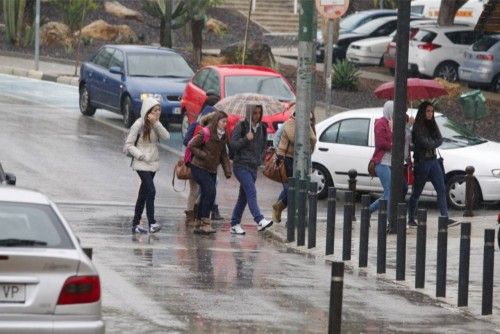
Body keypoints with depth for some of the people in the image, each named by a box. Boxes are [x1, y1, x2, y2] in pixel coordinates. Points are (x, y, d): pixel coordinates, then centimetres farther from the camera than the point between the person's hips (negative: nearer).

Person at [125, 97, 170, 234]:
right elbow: (128, 145, -10)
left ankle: (136, 224, 18)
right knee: (151, 191, -18)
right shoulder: (139, 124, -11)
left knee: (144, 193, 11)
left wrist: (156, 123, -18)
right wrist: (142, 156, -18)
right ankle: (152, 223, -21)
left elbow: (166, 137, -9)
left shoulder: (156, 124, 8)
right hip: (142, 164, -7)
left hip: (153, 163, 7)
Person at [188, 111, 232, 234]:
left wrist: (227, 170, 4)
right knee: (210, 191, -19)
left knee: (205, 196, 7)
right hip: (199, 168, -8)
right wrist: (204, 156, -18)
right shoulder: (205, 133, -14)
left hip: (212, 170, 8)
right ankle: (205, 223, -16)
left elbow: (223, 155, 15)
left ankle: (199, 225, 14)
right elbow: (191, 146, -11)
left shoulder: (223, 136, 9)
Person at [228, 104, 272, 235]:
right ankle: (260, 221, -34)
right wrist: (245, 139, -21)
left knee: (244, 196, 8)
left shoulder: (262, 128, 12)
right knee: (251, 192, -21)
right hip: (241, 166, -6)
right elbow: (232, 145, -9)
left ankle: (235, 224, 15)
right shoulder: (241, 126, -5)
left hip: (254, 167, 6)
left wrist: (259, 159, 15)